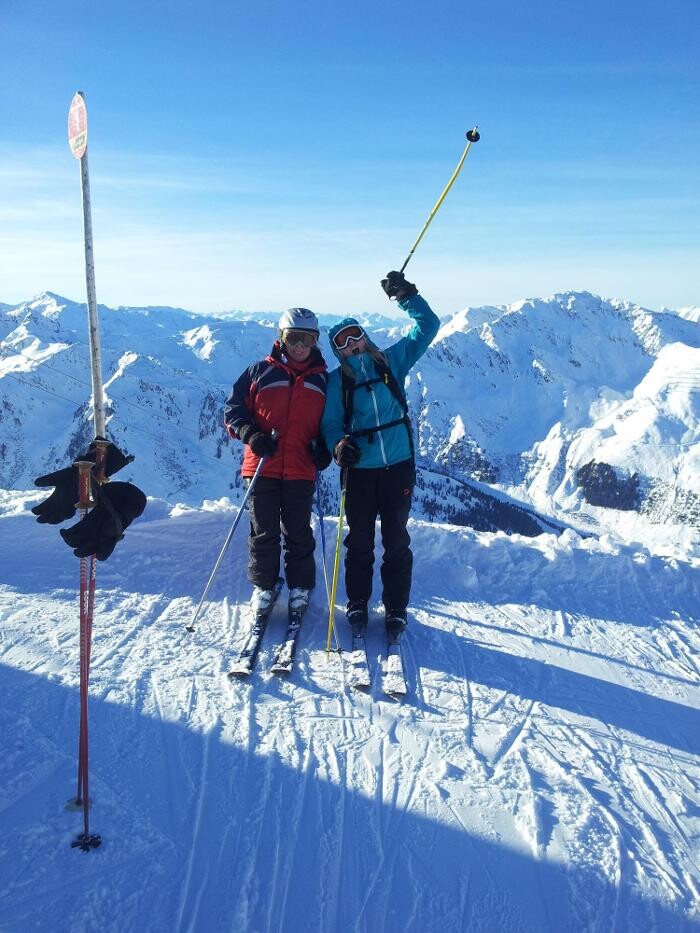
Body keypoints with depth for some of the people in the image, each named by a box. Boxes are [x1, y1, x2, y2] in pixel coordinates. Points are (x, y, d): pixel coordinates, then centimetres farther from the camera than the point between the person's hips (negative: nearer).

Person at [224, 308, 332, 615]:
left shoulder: (323, 379, 11)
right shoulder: (260, 371, 5)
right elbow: (233, 407, 5)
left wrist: (324, 449, -1)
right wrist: (250, 434, -13)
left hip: (301, 471, 1)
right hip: (262, 466, -1)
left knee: (298, 532, 10)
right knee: (263, 531, 8)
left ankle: (300, 586, 25)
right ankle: (263, 586, 24)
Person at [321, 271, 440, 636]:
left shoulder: (392, 361, 6)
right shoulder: (335, 381, 4)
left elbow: (427, 326, 9)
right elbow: (330, 421, -3)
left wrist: (407, 296, 2)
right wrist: (338, 445, -23)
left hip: (398, 465, 0)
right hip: (359, 469, 0)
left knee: (396, 541, 6)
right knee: (359, 541, 8)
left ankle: (396, 609, 18)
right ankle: (357, 604, 24)